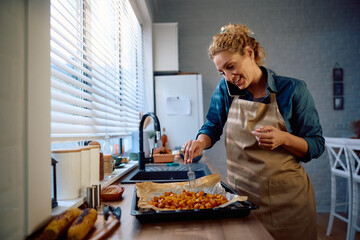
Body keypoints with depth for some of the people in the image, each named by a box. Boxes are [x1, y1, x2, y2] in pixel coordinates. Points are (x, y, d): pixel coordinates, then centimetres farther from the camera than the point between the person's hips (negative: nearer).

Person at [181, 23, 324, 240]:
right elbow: (213, 127, 8)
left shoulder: (292, 90, -10)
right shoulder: (225, 89, -2)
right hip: (239, 191, 2)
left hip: (286, 197, -1)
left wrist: (284, 139, -24)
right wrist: (201, 142, -14)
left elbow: (317, 145, -5)